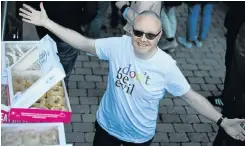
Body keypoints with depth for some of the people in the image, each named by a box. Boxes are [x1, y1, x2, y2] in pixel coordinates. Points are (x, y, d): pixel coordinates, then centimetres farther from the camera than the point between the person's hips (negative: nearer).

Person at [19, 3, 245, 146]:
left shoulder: (166, 66, -24)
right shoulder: (118, 46, -20)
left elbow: (192, 96, -15)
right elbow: (82, 42, -14)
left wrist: (222, 122, -20)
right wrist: (46, 22, -19)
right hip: (107, 125, 2)